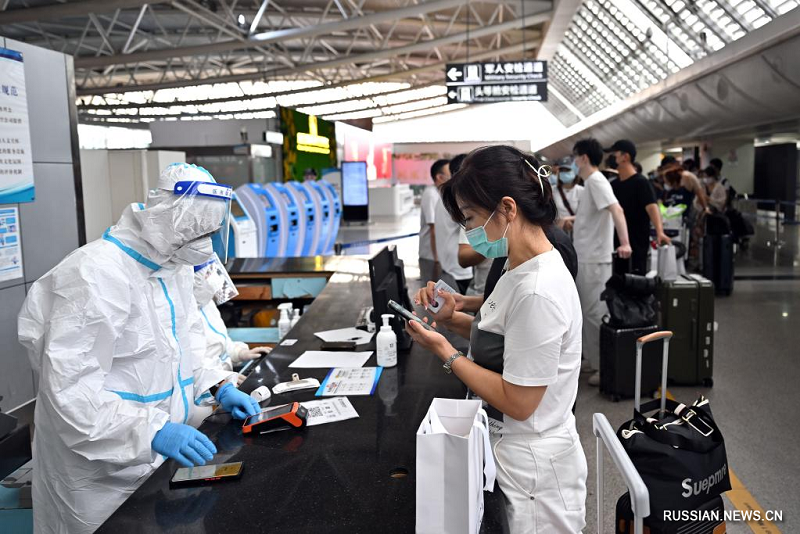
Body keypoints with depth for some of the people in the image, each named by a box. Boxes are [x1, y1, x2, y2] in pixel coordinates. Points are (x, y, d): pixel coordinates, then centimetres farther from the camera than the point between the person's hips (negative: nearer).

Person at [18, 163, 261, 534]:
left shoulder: (175, 266, 3)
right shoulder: (96, 274, -25)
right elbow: (70, 388, -28)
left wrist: (219, 386, 1)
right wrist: (153, 431, -33)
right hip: (100, 468, -8)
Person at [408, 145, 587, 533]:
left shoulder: (538, 291, -29)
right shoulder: (521, 270, 0)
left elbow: (518, 403, -25)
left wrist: (446, 353, -18)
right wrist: (453, 318, -2)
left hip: (532, 469, -9)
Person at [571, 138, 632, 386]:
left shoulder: (596, 181, -16)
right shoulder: (590, 182, 14)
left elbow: (616, 210, -30)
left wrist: (624, 242, -40)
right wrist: (572, 219, 40)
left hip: (594, 259, -10)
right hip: (585, 257, 10)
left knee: (595, 312, -5)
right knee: (588, 311, 17)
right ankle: (593, 359, 28)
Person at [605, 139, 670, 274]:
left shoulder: (641, 183, -12)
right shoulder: (614, 185, 11)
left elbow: (652, 207, -25)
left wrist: (659, 232, -42)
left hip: (636, 246, -7)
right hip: (616, 245, 7)